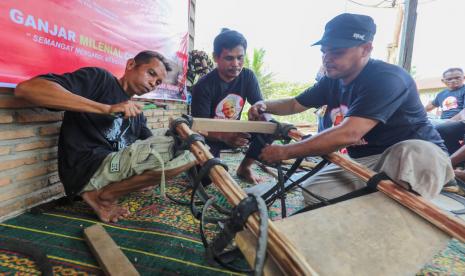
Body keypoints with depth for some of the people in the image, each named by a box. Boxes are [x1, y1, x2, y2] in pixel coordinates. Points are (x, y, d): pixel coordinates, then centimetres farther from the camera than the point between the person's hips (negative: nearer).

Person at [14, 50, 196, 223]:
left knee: (189, 152, 7)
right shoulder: (99, 79, -1)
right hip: (88, 171, -8)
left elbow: (150, 148, 13)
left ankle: (108, 190, 2)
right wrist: (108, 108, -23)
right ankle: (104, 196, -5)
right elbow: (26, 88, -15)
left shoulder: (136, 113, 19)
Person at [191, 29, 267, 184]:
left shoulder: (248, 77, -9)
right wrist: (223, 136, -48)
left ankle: (244, 167, 2)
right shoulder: (204, 86, -23)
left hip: (233, 132, 4)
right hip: (210, 136, -4)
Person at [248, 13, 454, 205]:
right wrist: (265, 106, -8)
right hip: (364, 161, 6)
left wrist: (285, 152, -30)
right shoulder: (332, 81, 2)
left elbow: (349, 134, -35)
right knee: (312, 192, -12)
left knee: (411, 153, -40)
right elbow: (295, 104, 14)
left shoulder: (386, 78, -23)